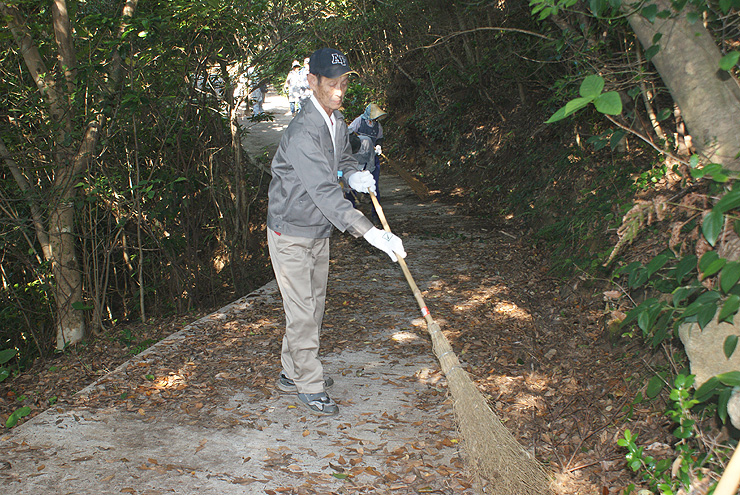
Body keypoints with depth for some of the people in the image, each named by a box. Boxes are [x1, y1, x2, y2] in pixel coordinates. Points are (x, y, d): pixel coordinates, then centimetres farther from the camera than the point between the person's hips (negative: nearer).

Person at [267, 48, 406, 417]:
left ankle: (292, 373, 33)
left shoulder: (337, 121, 2)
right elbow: (325, 193, -36)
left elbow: (343, 158, 21)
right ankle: (309, 386, 14)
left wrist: (354, 175, -6)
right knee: (302, 312, -1)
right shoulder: (302, 133, -28)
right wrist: (371, 233, -42)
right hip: (290, 233, -9)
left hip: (319, 232, 9)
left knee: (314, 305, 17)